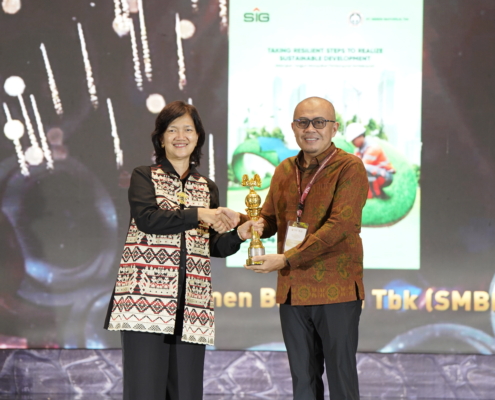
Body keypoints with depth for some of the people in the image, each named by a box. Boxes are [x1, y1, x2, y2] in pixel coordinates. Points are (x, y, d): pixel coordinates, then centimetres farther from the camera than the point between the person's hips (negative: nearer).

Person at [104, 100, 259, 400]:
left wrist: (238, 235, -2)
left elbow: (215, 247, 18)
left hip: (191, 302, 4)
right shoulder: (144, 177, 7)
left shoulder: (207, 188, 19)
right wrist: (198, 215, -17)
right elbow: (146, 218, -12)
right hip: (147, 294, -4)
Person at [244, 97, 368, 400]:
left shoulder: (350, 167, -7)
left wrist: (287, 260, -21)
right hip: (293, 292, 6)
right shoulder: (285, 171, 13)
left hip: (336, 293, -6)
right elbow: (269, 219, 19)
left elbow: (340, 225, -18)